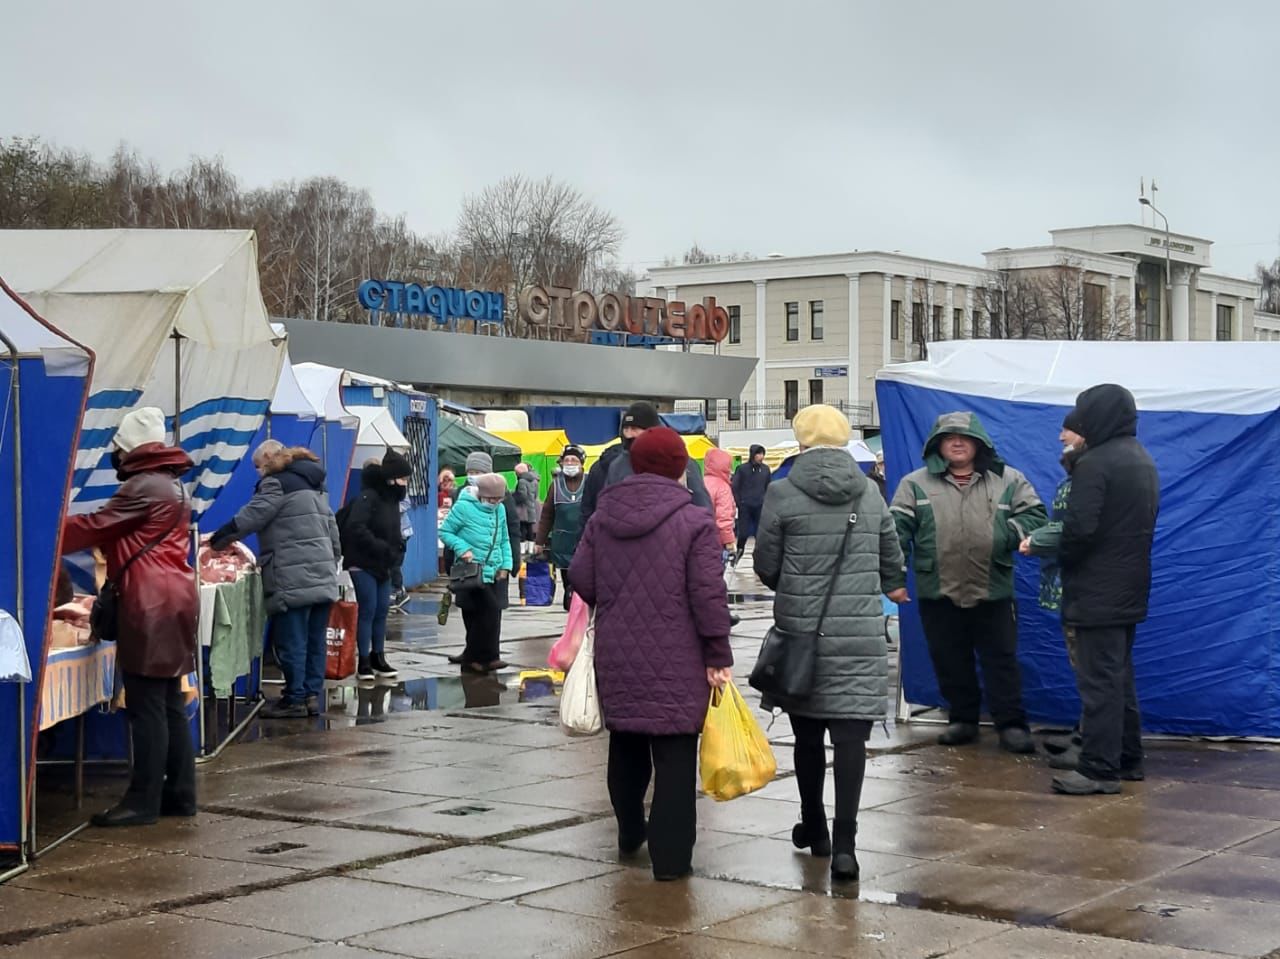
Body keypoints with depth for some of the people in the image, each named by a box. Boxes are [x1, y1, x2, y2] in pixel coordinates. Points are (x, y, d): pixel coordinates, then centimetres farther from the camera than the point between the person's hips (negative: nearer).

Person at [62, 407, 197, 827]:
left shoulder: (144, 486, -11)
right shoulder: (171, 484, 20)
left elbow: (96, 526, -7)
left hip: (152, 605, -10)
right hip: (172, 600, 10)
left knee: (146, 706, -8)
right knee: (170, 703, 11)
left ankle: (144, 801, -6)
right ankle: (179, 793, 14)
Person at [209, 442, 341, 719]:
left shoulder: (277, 483, -7)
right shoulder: (315, 484, 20)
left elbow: (250, 517, -10)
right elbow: (332, 529, 21)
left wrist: (216, 539, 1)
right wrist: (332, 562, 24)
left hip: (293, 579, -9)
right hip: (323, 576, 9)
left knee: (291, 641, -3)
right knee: (315, 640, 10)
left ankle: (295, 700, -1)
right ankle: (312, 695, 12)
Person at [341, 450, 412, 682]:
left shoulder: (392, 499, 10)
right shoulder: (367, 497, -17)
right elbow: (356, 528, -27)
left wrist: (397, 550, -1)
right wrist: (383, 549, -26)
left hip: (383, 566, 8)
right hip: (363, 564, -8)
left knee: (382, 611, 10)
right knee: (368, 611, -6)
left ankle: (378, 658, 19)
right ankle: (364, 662, 1)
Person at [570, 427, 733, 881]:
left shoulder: (601, 518, 4)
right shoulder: (694, 521, -10)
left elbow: (581, 580, 5)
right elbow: (709, 596, -14)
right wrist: (719, 656, -8)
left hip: (616, 658, 5)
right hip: (675, 663, -5)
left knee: (626, 745, 22)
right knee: (675, 756, 1)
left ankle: (630, 834, 36)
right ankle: (670, 857, 1)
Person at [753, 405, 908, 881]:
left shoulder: (782, 493, -6)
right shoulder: (870, 493, 3)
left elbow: (765, 565, -1)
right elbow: (892, 560, 12)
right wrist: (888, 588, 34)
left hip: (801, 630, -1)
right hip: (861, 632, 1)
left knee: (808, 733, 14)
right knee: (851, 735, -2)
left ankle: (814, 828, 28)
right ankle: (843, 844, -10)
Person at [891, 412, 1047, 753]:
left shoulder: (1008, 481, 5)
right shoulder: (916, 484, 4)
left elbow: (1035, 516, 4)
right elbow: (897, 529, -2)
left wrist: (1009, 533, -15)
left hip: (992, 591, -1)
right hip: (938, 593, 1)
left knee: (1001, 659, 4)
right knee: (950, 661, 10)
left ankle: (1011, 723, 12)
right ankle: (963, 719, 25)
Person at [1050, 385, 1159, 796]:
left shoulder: (1095, 464, -18)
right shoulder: (1144, 461, 13)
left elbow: (1079, 528, -23)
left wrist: (1061, 559, -4)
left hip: (1097, 591, -9)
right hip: (1131, 588, 9)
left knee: (1099, 680, -7)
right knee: (1120, 676, 17)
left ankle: (1098, 767, -5)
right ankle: (1127, 758, 24)